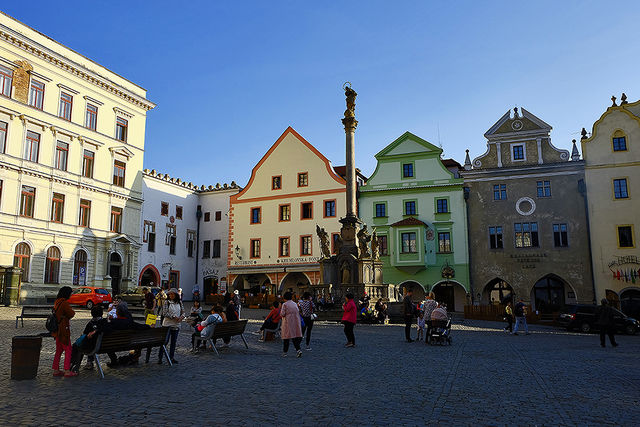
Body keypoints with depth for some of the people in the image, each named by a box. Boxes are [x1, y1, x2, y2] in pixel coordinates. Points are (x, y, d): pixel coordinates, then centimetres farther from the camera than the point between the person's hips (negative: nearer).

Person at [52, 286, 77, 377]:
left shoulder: (57, 302, 11)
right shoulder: (64, 303, -18)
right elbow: (71, 314, -16)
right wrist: (72, 311, 3)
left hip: (57, 330, 9)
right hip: (63, 330, -9)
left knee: (59, 350, 16)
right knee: (68, 350, -1)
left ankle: (56, 370, 20)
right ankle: (67, 371, 0)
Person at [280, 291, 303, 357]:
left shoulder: (284, 304, -6)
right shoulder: (295, 304, 11)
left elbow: (282, 314, -11)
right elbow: (298, 312, 8)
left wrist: (281, 314, 9)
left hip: (288, 323, -4)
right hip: (295, 322, 4)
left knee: (286, 337, 5)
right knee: (295, 336, 5)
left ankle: (284, 352, 10)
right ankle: (298, 349, -12)